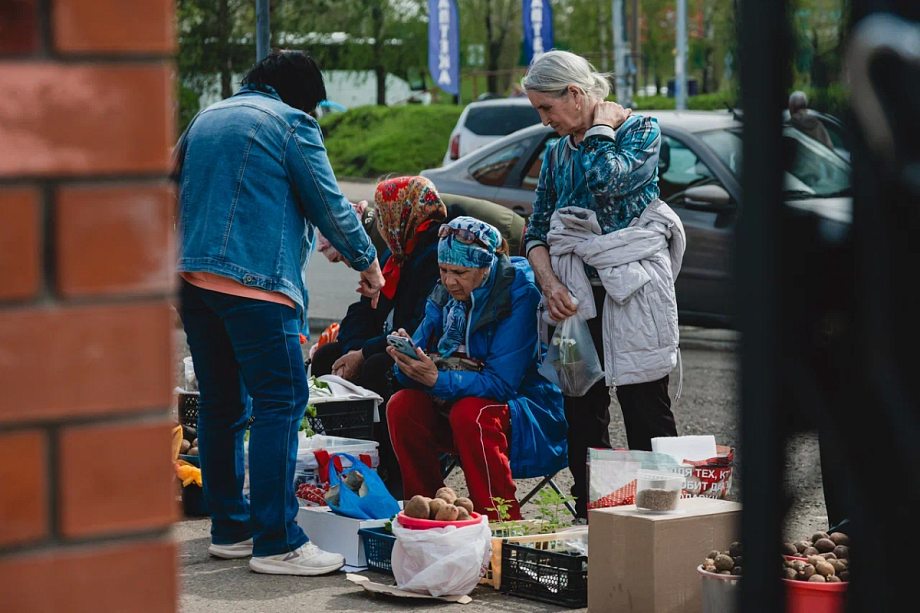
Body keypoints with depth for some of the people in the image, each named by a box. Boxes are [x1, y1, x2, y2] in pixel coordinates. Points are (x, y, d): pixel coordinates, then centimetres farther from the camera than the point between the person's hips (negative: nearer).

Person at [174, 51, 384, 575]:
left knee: (220, 404, 13)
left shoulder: (205, 120, 21)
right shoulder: (291, 124, -1)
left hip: (193, 275, 8)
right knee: (280, 403, -7)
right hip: (254, 281, -8)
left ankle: (230, 529, 19)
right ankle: (276, 542, -11)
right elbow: (329, 205, -1)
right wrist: (367, 261, 12)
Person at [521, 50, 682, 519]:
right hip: (578, 299, 6)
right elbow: (537, 230, 13)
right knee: (582, 415, 5)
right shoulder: (557, 153, 14)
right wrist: (550, 284, -5)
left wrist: (602, 126, -6)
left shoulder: (640, 130, -2)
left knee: (647, 414, -3)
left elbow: (605, 180, -22)